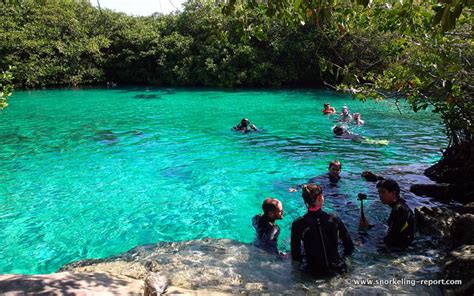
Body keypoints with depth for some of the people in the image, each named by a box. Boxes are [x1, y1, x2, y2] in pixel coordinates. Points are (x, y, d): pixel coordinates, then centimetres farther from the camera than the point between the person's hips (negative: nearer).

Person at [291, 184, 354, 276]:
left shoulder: (298, 224, -14)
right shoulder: (334, 219, -10)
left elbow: (295, 256, -8)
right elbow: (350, 247, -1)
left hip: (314, 273, -1)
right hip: (337, 270, 1)